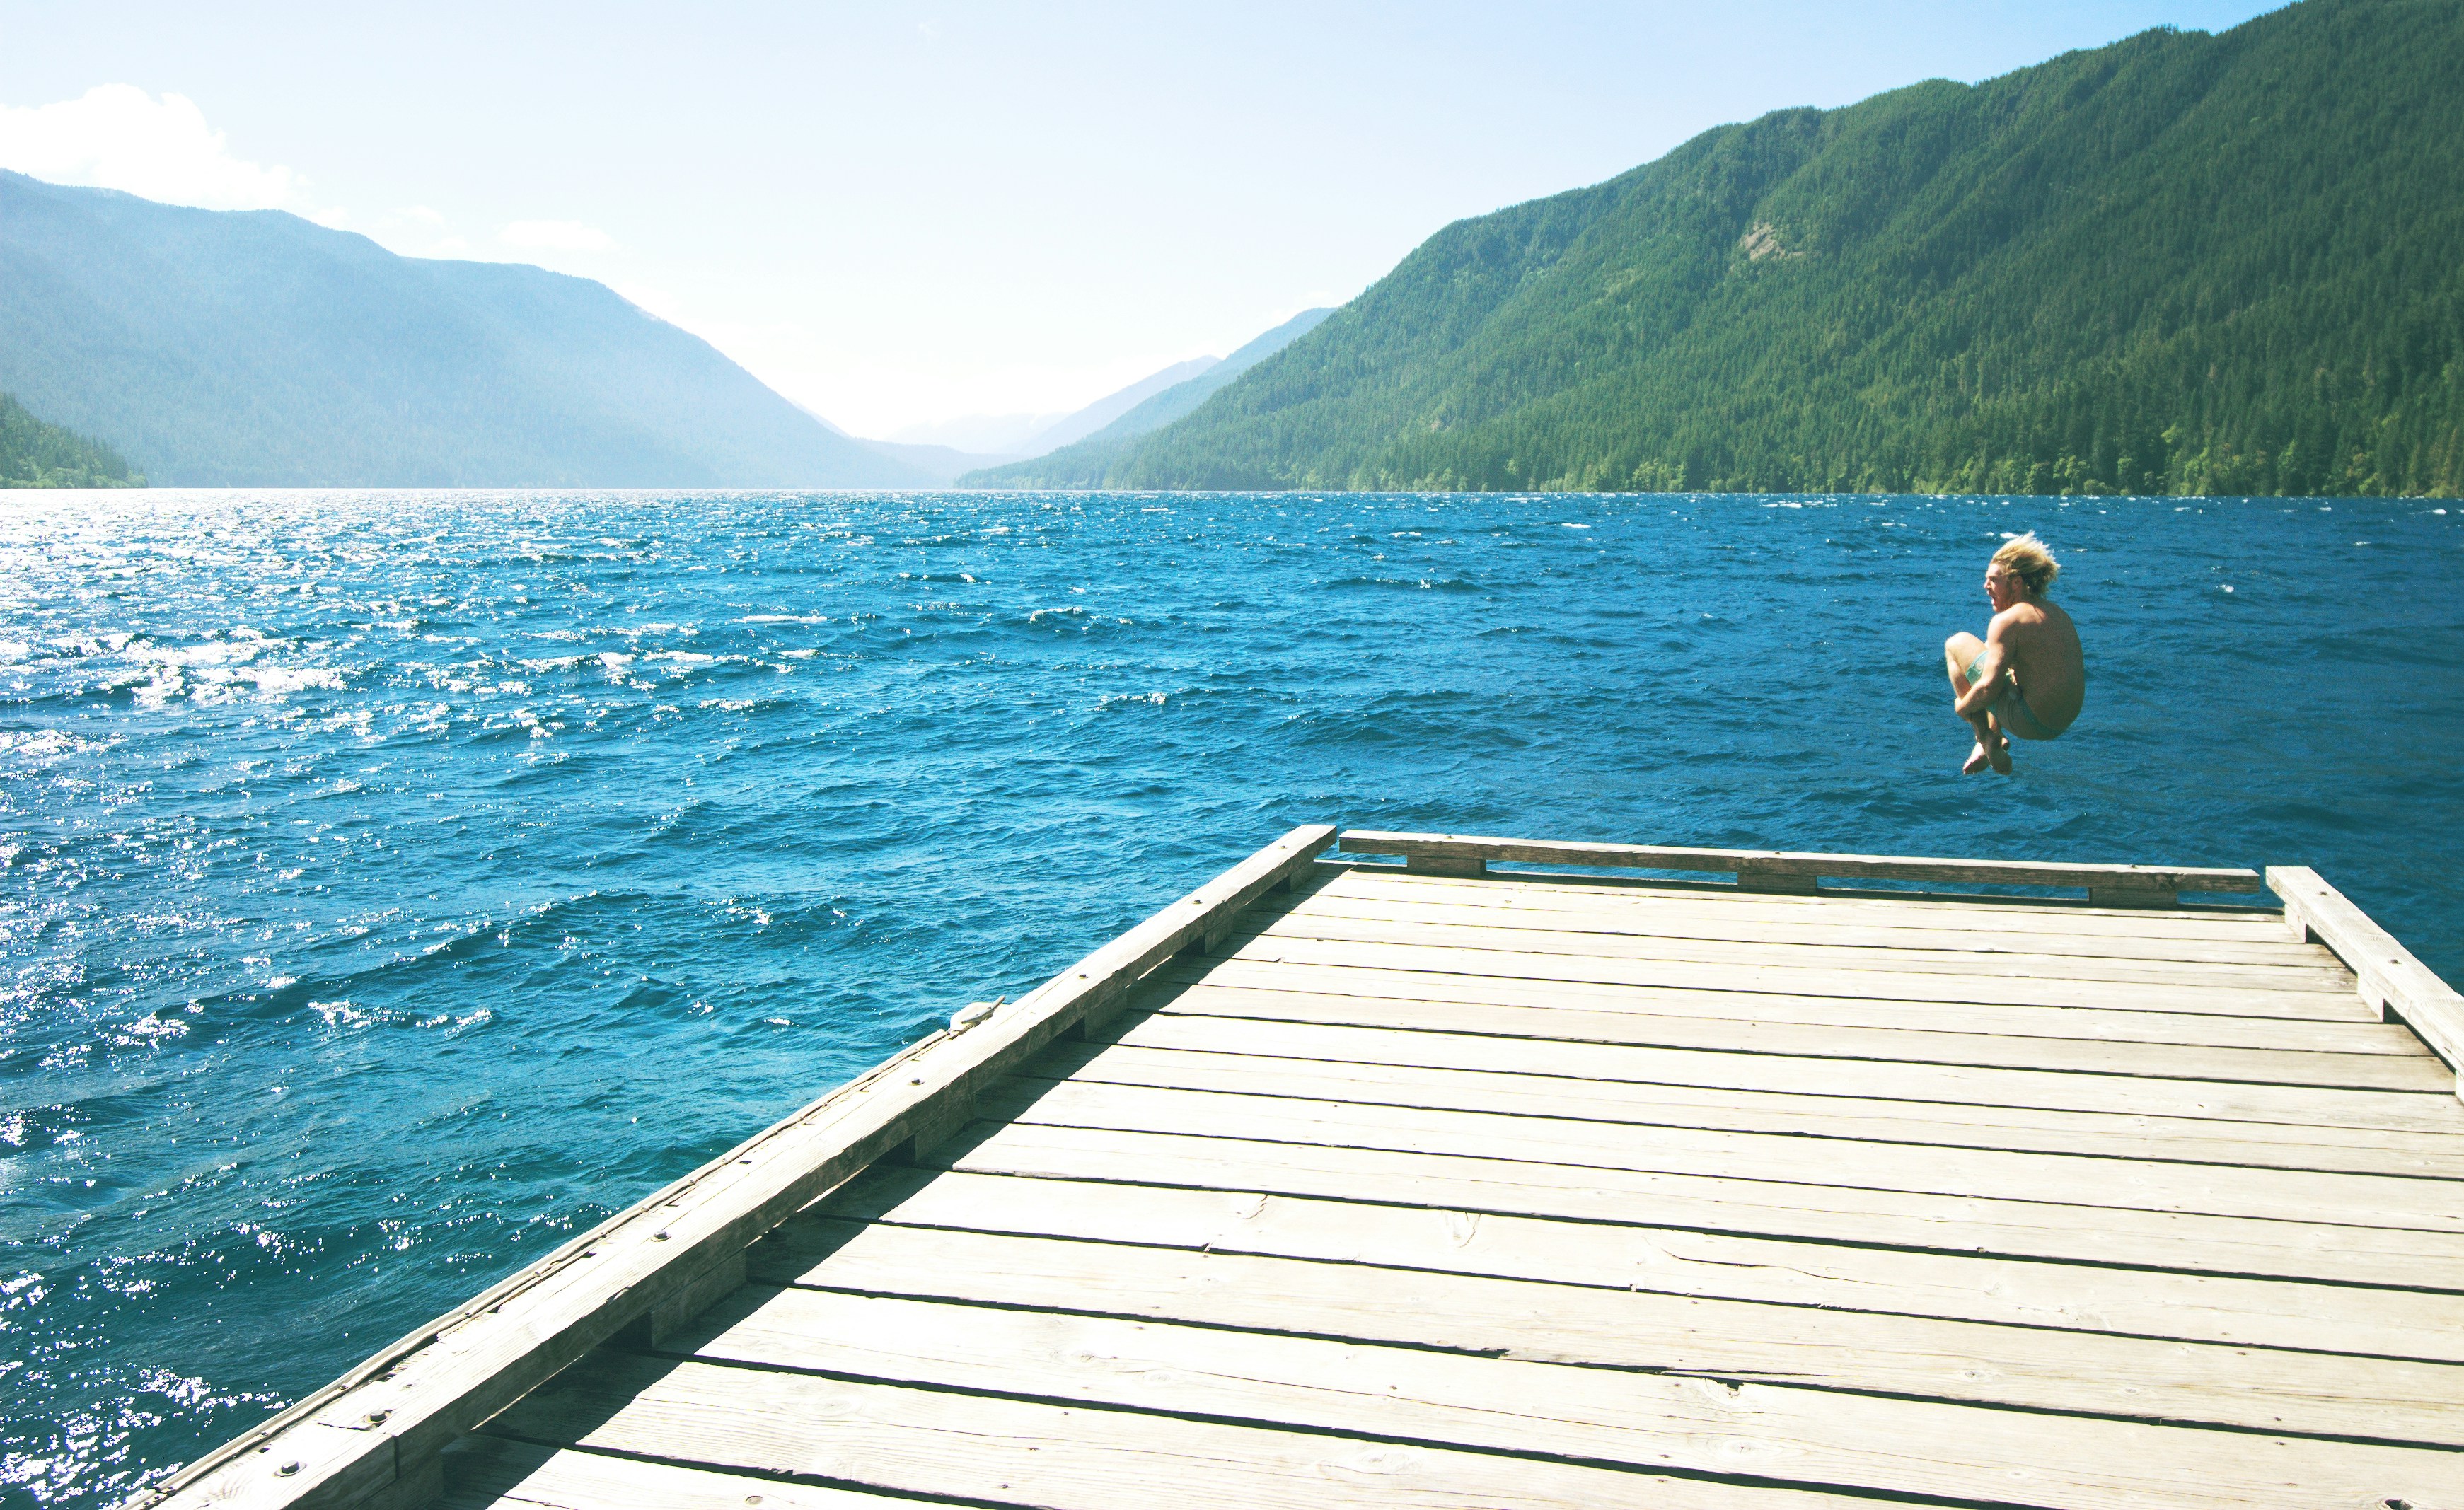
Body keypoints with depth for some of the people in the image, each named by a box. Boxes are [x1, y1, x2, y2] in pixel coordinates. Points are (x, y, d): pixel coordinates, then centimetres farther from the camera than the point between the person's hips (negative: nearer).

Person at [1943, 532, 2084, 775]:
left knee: (1956, 643, 2)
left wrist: (1962, 706, -1)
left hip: (2030, 724, -9)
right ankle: (1995, 739, 21)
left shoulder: (2007, 620, -16)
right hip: (2064, 722, 9)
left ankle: (1986, 739, 4)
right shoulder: (2059, 613, 10)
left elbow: (1988, 689, -20)